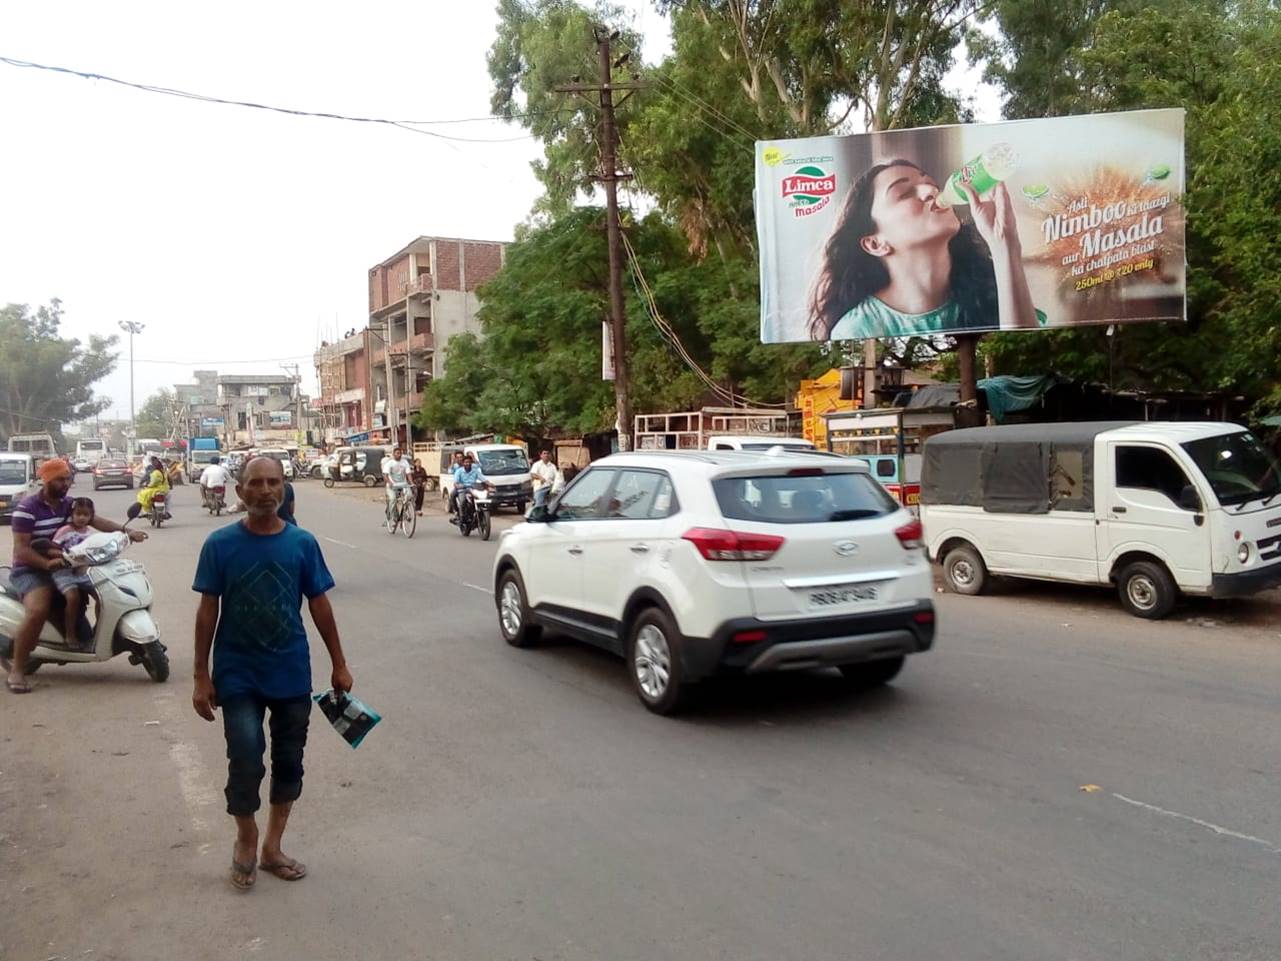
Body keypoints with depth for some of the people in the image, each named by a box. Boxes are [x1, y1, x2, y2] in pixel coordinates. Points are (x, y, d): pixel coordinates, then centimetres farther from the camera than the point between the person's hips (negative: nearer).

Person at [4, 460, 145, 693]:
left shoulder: (68, 504, 6)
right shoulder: (26, 508, -14)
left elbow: (95, 520, -3)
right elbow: (21, 549, -19)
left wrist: (127, 531, -18)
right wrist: (47, 563, -35)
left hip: (62, 566, 7)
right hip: (30, 570, -7)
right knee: (38, 610, -33)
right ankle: (16, 671, -21)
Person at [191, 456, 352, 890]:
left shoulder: (302, 543, -4)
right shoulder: (220, 544, -7)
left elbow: (319, 605, 3)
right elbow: (208, 610, -3)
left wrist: (339, 664, 5)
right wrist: (201, 676, -4)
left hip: (292, 674, 2)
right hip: (238, 675, -2)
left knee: (289, 763, 11)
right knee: (246, 763, -9)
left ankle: (272, 847, 31)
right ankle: (246, 839, 20)